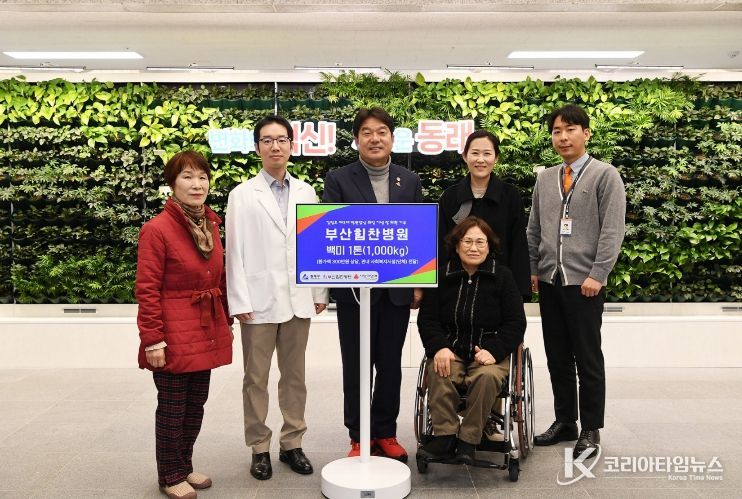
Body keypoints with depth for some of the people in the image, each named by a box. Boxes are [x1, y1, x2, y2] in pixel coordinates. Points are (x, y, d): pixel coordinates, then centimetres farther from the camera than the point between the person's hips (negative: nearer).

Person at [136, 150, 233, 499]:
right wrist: (152, 341, -17)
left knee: (196, 405, 15)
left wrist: (225, 323, 14)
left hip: (207, 334, 7)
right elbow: (147, 290, -15)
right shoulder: (156, 229, -13)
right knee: (172, 408, 6)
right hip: (174, 337, -6)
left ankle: (185, 466, 32)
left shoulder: (211, 224, 8)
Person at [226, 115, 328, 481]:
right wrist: (240, 301, -9)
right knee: (256, 378, 7)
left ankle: (292, 444, 24)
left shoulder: (306, 192, 7)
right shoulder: (242, 194, 0)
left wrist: (320, 292, 4)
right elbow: (235, 252, -4)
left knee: (295, 375, 11)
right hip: (259, 301, -2)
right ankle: (259, 448, 20)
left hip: (298, 299, 3)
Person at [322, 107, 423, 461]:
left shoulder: (410, 181, 8)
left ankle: (386, 433, 27)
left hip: (398, 289, 3)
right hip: (354, 289, -3)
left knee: (390, 366, 12)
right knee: (356, 368, 7)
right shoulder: (339, 179, -2)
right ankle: (359, 438, 21)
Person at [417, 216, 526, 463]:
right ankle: (444, 436, -22)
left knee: (486, 376, -34)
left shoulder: (502, 276, 5)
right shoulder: (441, 276, 8)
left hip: (490, 352, -1)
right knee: (438, 373, -32)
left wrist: (493, 351, -15)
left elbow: (516, 323, 2)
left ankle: (468, 439, -21)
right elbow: (426, 319, 5)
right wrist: (439, 347, -15)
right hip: (451, 350, 1)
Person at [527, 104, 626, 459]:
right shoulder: (545, 179, 14)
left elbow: (612, 230, -8)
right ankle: (564, 422, 23)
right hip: (549, 280, 5)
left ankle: (591, 431, 14)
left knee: (588, 359, 2)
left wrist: (597, 274, -15)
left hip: (584, 282, -5)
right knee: (557, 357, 10)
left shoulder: (605, 175, -1)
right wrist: (532, 269, 9)